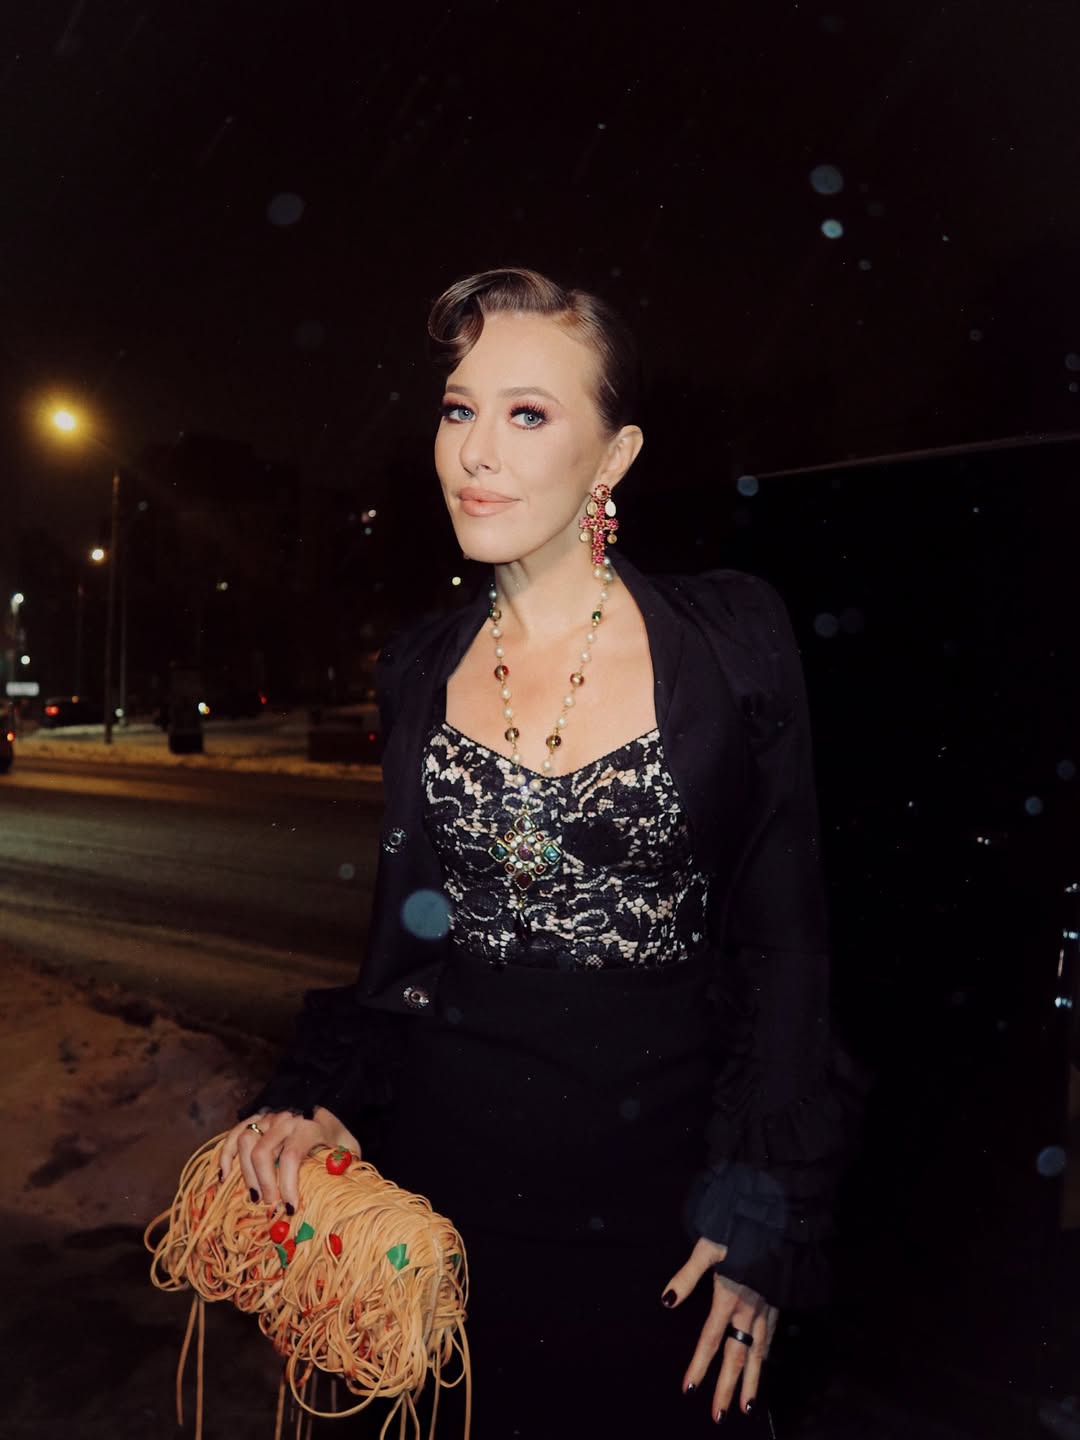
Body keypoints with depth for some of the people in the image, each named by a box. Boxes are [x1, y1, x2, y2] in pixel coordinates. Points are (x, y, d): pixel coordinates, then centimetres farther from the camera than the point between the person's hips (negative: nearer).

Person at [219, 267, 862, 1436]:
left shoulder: (729, 640, -8)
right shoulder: (421, 668, 2)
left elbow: (787, 940, -6)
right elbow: (404, 927, 8)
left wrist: (762, 1219, -8)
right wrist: (320, 1097, -6)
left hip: (655, 1197, -2)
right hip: (442, 1180, 3)